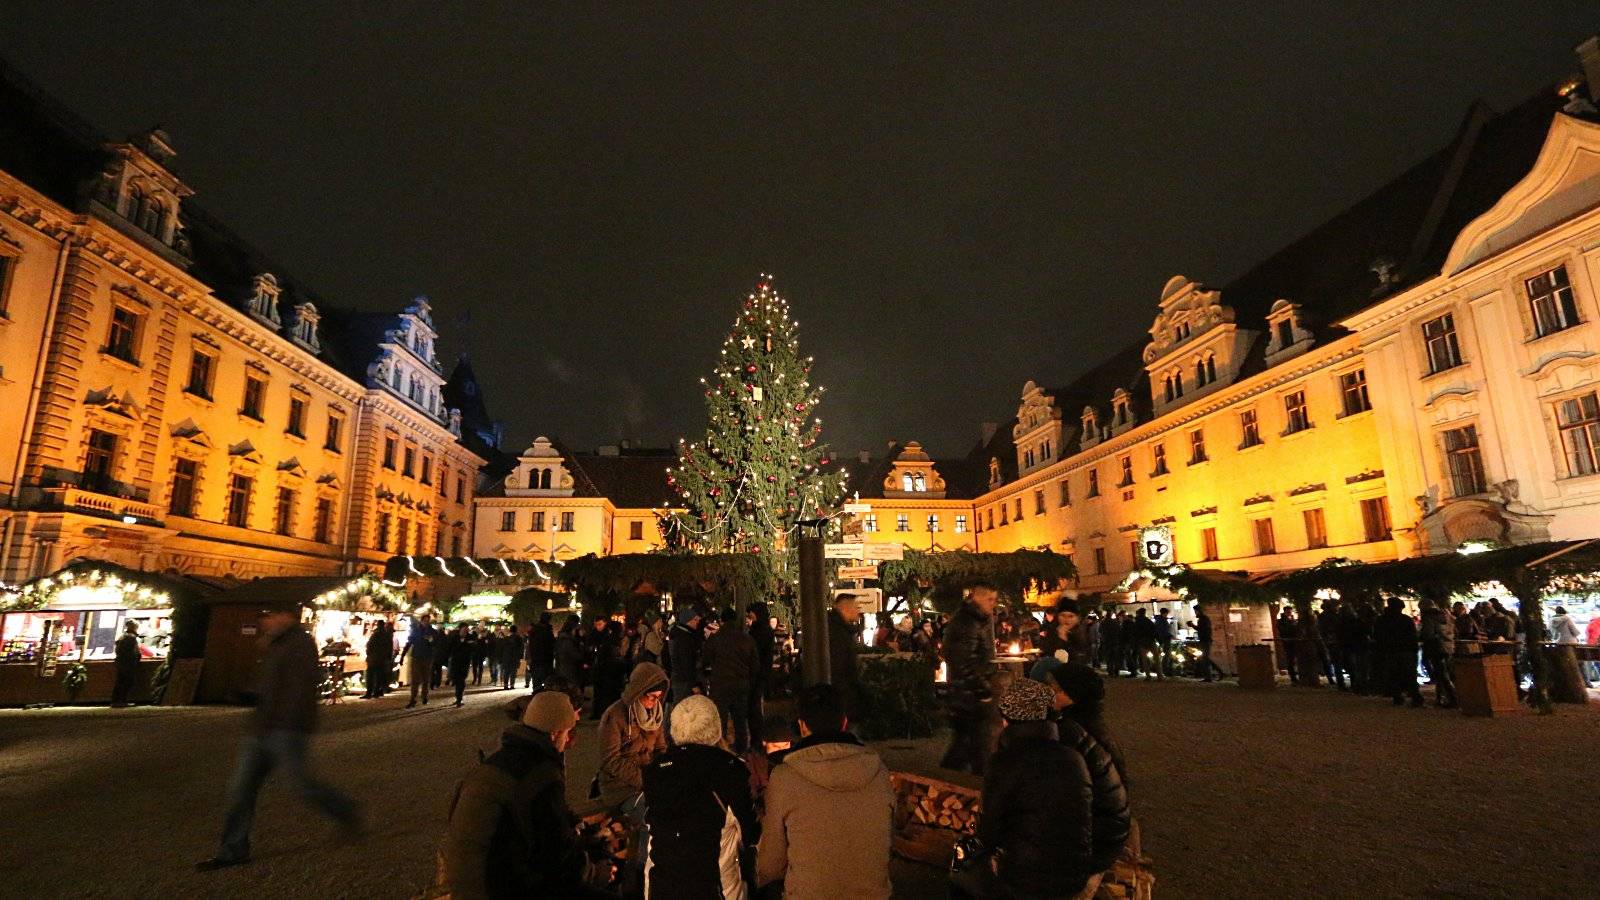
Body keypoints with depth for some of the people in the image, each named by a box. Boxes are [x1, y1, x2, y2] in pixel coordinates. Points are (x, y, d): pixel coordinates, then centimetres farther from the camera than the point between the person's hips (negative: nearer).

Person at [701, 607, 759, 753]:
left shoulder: (714, 639, -9)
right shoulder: (748, 639, 1)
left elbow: (704, 662, 1)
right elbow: (754, 665, 8)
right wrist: (750, 683, 19)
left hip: (720, 686, -3)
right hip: (742, 685, 4)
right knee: (740, 720, 15)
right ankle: (741, 750, 21)